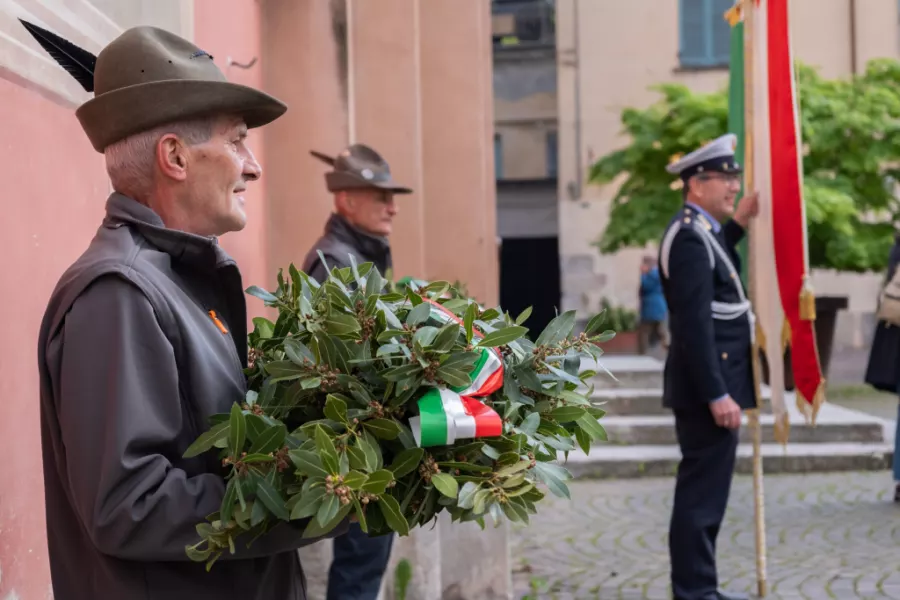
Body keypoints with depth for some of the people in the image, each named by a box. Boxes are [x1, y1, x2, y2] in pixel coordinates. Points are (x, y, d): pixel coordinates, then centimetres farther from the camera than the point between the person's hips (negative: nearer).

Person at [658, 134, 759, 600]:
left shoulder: (698, 229, 13)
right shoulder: (689, 235, -18)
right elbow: (694, 323, -23)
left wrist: (738, 223, 21)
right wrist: (717, 394, -24)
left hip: (709, 382, 11)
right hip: (707, 386, -11)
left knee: (704, 489, 15)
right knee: (703, 491, -5)